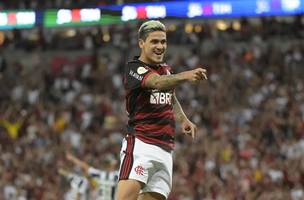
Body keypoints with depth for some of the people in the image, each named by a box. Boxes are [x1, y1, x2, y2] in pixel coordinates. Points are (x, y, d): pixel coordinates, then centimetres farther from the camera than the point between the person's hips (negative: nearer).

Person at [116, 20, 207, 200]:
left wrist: (183, 120, 18)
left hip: (165, 149, 7)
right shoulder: (134, 69, -7)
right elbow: (158, 83, -27)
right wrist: (186, 76, -44)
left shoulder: (166, 69, 16)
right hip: (140, 143, -7)